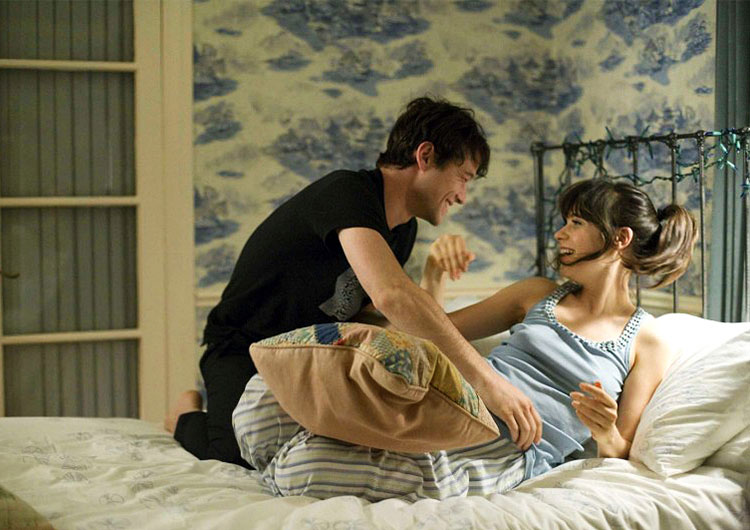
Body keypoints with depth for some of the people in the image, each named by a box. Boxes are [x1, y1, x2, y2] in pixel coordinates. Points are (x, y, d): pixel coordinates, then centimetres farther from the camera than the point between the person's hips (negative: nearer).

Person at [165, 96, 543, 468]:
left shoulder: (403, 229, 4)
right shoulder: (347, 192, -27)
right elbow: (391, 295, -44)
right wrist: (484, 379, -48)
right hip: (244, 348, -9)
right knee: (242, 453, -32)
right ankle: (189, 417, 5)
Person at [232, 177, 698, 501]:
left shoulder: (649, 343, 8)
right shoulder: (538, 294, 21)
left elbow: (621, 455, 8)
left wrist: (605, 435, -16)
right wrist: (434, 277, 3)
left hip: (507, 455, -5)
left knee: (305, 466, -26)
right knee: (267, 389, -16)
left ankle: (289, 464, 6)